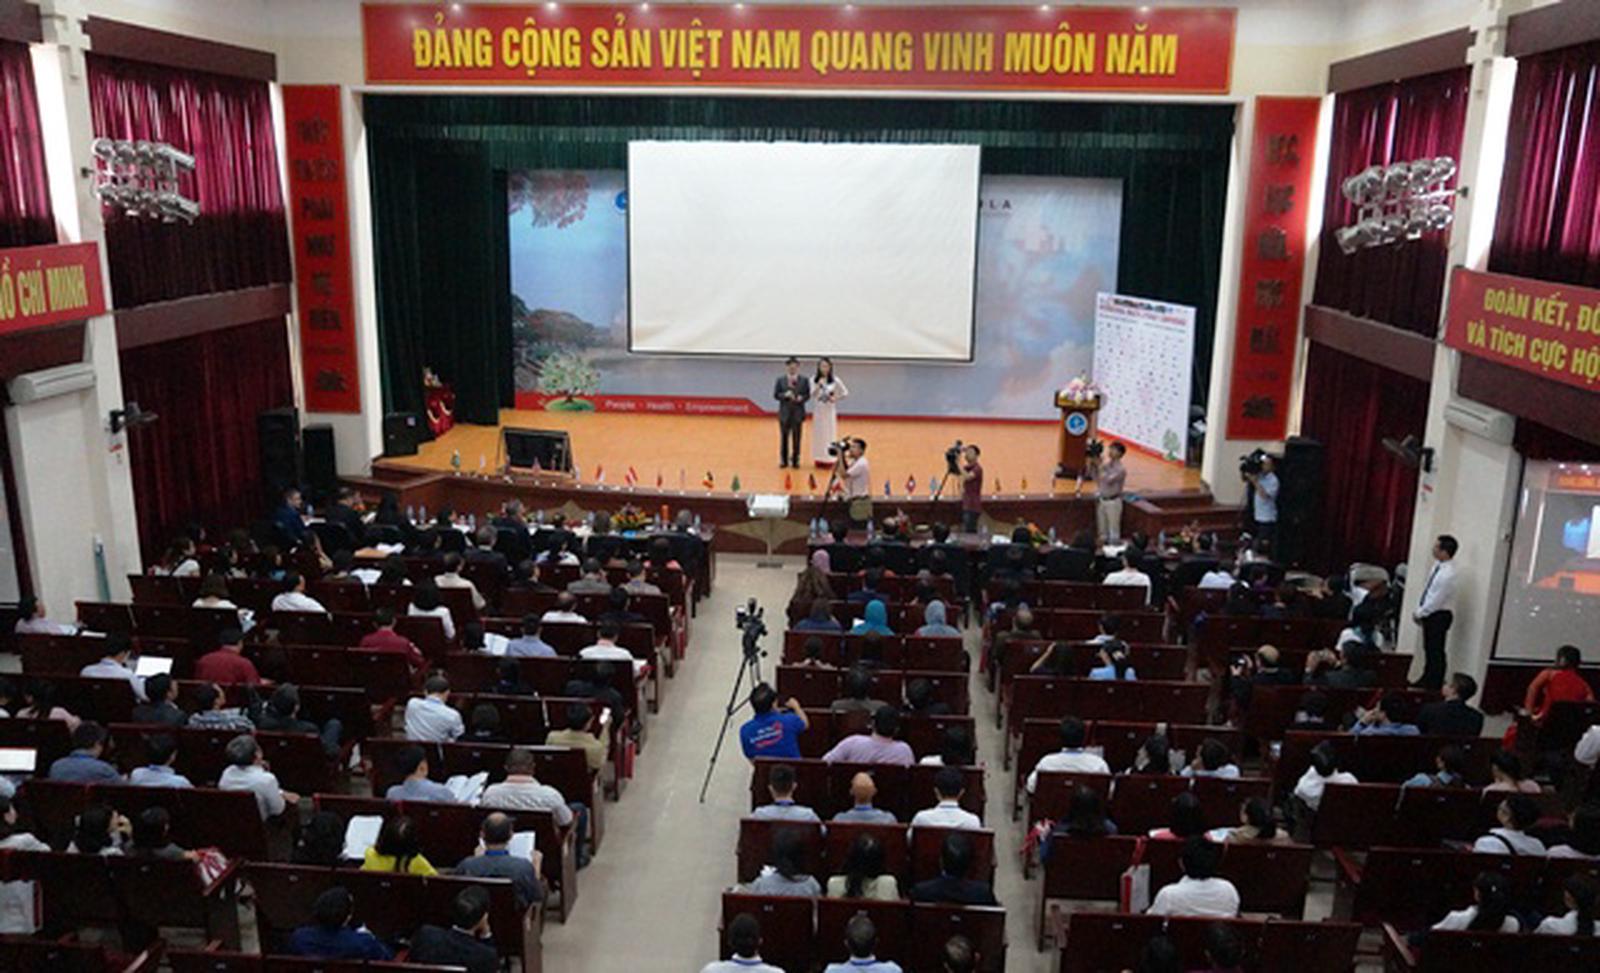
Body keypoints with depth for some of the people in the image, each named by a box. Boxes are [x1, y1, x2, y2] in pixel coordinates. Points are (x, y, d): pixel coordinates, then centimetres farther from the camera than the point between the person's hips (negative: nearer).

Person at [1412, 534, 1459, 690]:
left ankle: (1434, 686, 12)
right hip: (1429, 612, 9)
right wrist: (1418, 610, 8)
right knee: (1429, 648, 18)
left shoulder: (1447, 575, -27)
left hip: (1439, 615, -9)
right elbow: (1426, 588, 10)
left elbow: (1435, 602, -22)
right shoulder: (1437, 565, 0)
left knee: (1435, 651, 1)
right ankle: (1426, 681, 30)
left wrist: (1419, 613, -10)